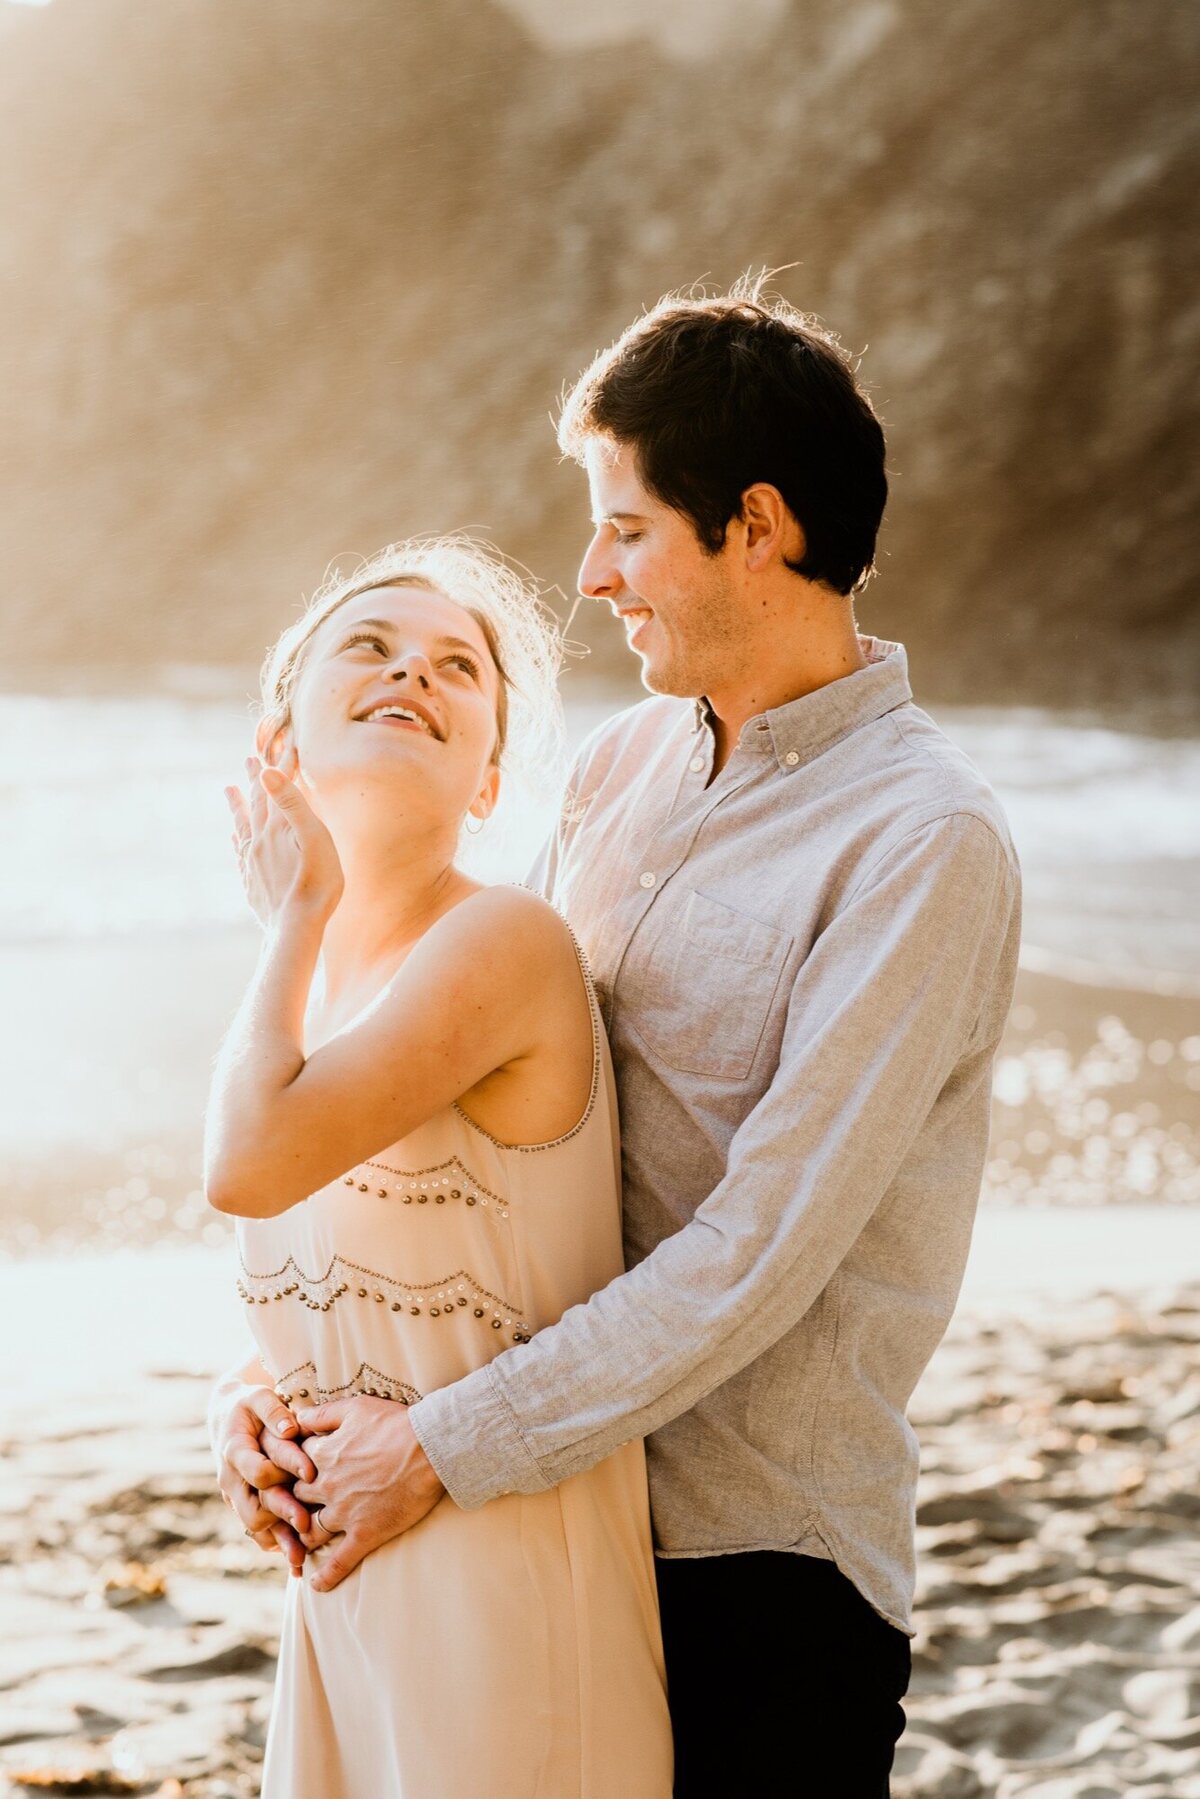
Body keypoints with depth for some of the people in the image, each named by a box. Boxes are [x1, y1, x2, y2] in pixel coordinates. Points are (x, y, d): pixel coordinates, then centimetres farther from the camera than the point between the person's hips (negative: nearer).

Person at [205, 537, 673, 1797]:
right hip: (345, 1575, 7)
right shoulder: (313, 986, 8)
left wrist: (294, 913, -11)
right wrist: (255, 1397, -2)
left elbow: (248, 1163, -25)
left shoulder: (503, 942, -16)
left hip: (509, 1570, -7)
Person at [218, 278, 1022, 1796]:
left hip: (767, 1568, -6)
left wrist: (444, 1449, -19)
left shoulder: (923, 843, -16)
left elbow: (760, 1252, -21)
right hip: (559, 1507, 6)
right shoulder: (623, 766, 7)